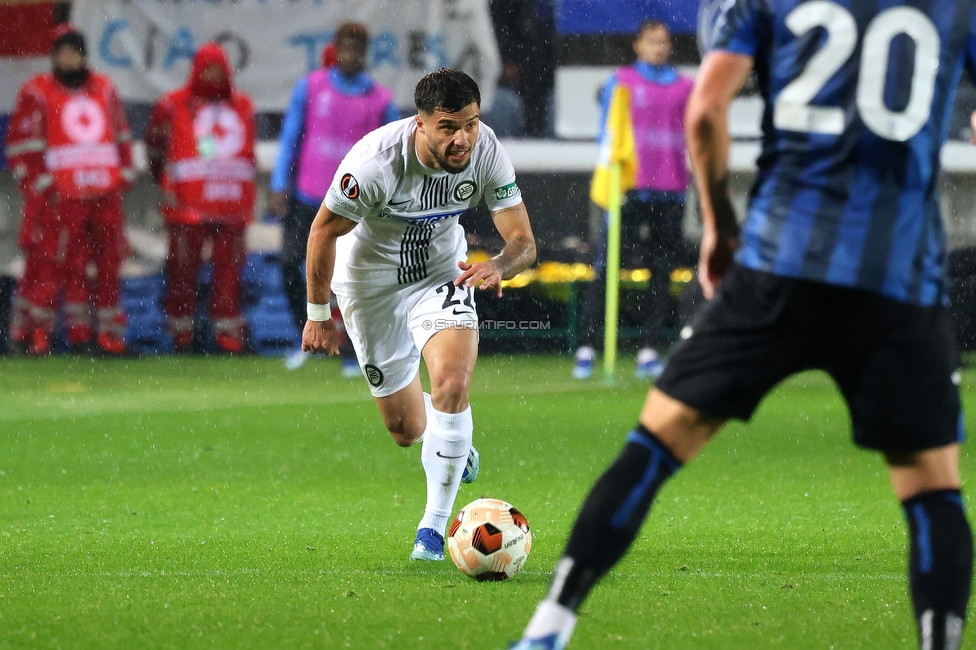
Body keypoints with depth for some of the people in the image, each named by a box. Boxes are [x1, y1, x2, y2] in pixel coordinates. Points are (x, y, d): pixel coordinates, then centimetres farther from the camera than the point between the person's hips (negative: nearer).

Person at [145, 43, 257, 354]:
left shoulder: (243, 106, 14)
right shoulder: (173, 106, 2)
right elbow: (156, 145, 6)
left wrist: (248, 190, 16)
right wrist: (167, 183, 1)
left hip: (232, 202, 3)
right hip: (188, 202, -3)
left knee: (229, 267, 3)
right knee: (184, 267, -2)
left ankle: (228, 329, 8)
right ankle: (181, 328, 6)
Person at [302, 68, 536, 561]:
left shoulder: (487, 152, -23)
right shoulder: (376, 160, -32)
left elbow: (523, 240, -18)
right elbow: (324, 230, -16)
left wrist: (500, 266, -42)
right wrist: (319, 314, -8)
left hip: (442, 272, 2)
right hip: (370, 281, -1)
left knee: (452, 382, -25)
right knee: (406, 430, 4)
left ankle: (434, 525, -10)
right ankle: (452, 444, 44)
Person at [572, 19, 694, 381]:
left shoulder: (683, 87, 11)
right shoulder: (621, 82, 4)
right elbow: (607, 133, 3)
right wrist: (609, 180, -7)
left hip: (670, 191, 3)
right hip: (630, 186, -3)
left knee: (663, 271, 2)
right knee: (605, 270, -6)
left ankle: (650, 352, 6)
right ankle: (586, 349, -3)